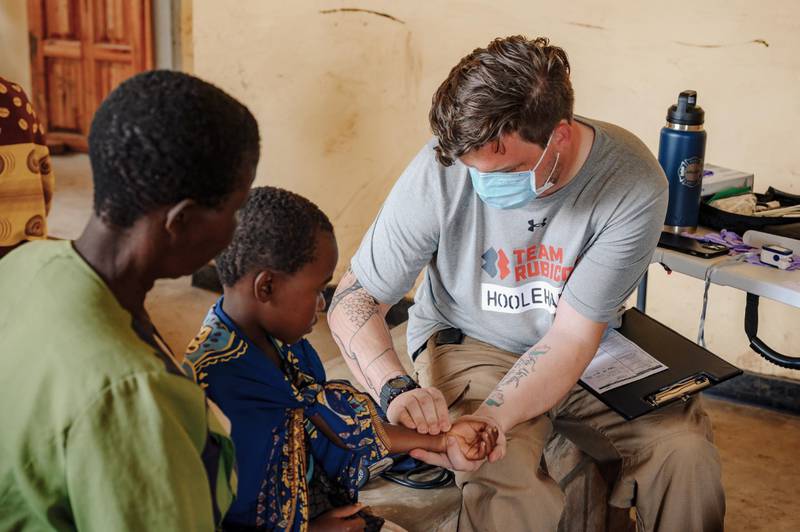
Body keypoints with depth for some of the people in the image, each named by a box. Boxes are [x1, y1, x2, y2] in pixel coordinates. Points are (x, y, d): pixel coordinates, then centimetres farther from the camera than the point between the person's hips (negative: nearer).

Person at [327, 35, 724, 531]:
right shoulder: (439, 172, -23)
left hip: (591, 348, 2)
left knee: (686, 448, -19)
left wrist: (489, 420, -37)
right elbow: (354, 298, -15)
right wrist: (396, 388, -34)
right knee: (506, 480, -30)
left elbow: (572, 336, -21)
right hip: (469, 345, -2)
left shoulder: (633, 185, -23)